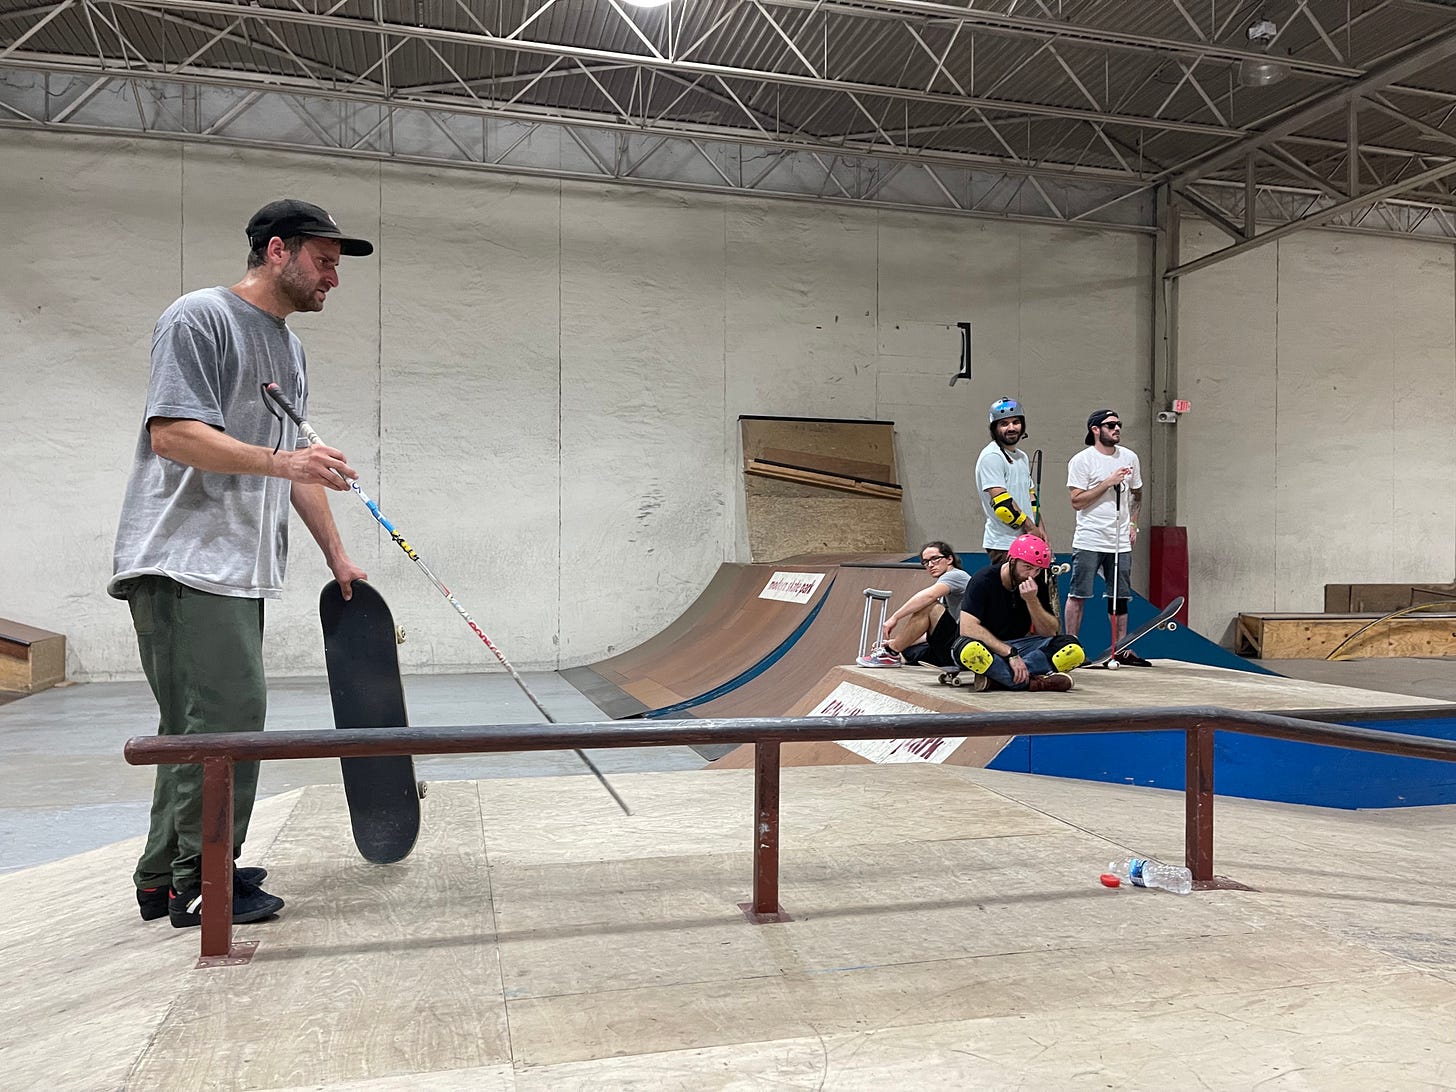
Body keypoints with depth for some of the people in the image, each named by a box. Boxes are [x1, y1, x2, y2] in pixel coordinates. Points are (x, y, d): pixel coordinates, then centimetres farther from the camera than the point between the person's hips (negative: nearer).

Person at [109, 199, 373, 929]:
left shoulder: (289, 350, 21)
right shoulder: (200, 317, -5)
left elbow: (296, 465, 24)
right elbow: (170, 433, -15)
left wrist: (336, 554, 21)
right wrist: (280, 460, -26)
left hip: (239, 568, 9)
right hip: (184, 562, -9)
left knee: (197, 729, 10)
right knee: (228, 714, -12)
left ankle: (165, 879, 18)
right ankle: (202, 882, 0)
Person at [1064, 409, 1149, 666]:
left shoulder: (1129, 457, 11)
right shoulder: (1081, 460, -5)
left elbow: (1137, 494, 23)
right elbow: (1077, 502, -11)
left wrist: (1133, 523, 10)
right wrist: (1108, 482, -15)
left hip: (1120, 542, 5)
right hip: (1089, 541, -5)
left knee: (1120, 597, 9)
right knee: (1078, 595, -3)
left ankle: (1121, 649, 17)